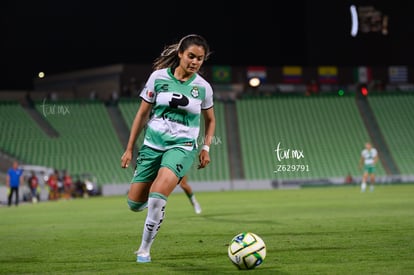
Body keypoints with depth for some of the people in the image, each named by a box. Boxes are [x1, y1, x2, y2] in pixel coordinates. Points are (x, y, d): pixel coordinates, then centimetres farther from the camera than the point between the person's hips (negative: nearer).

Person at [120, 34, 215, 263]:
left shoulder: (203, 87, -1)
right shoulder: (159, 77, -3)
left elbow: (210, 120, 17)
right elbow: (142, 114, 4)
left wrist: (206, 147, 4)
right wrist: (129, 148, 3)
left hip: (182, 147, -2)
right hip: (152, 145, 2)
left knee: (157, 195, -26)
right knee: (135, 204, 2)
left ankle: (144, 249, -10)